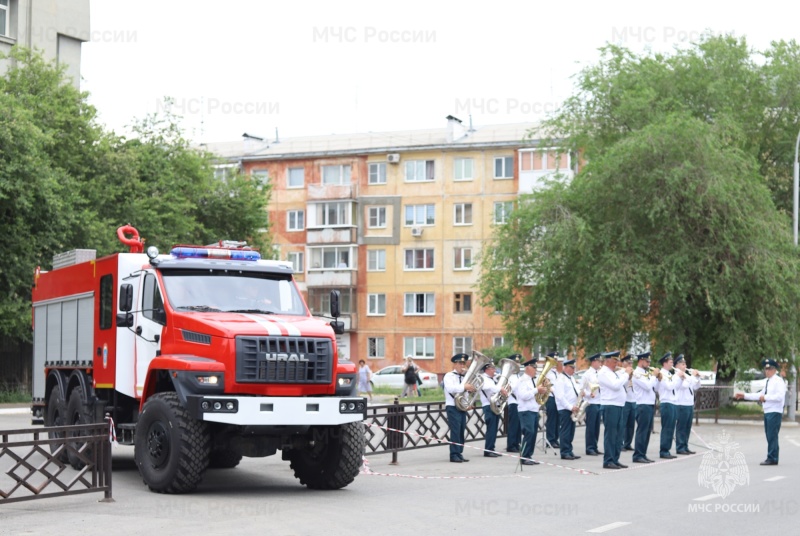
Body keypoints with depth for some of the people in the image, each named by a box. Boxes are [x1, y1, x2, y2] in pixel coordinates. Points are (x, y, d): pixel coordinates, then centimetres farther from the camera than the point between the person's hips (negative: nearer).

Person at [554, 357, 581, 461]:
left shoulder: (572, 378, 17)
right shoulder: (561, 379, -11)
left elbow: (576, 392, 20)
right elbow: (560, 396, -18)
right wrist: (570, 407, -20)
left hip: (572, 408, 8)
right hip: (564, 409, -8)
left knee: (571, 432, 10)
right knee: (565, 431, -6)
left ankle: (569, 451, 14)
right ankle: (565, 453, -3)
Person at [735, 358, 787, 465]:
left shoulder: (778, 381, -10)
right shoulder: (768, 382, 19)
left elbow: (780, 396, -21)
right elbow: (760, 395, 24)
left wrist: (765, 397, -21)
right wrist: (744, 396, 20)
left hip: (775, 412, -9)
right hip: (767, 412, 9)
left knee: (772, 436, -9)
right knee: (770, 436, 11)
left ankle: (772, 459, -7)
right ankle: (772, 458, 16)